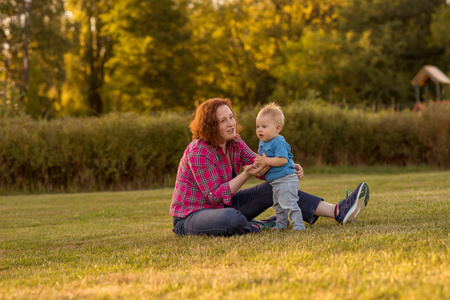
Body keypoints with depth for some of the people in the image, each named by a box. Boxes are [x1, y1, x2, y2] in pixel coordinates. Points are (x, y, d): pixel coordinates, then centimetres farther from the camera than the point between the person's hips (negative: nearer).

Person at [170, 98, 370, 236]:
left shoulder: (234, 143, 2)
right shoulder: (198, 152, -24)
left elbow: (262, 166, 4)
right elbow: (215, 195, -25)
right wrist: (247, 174, -32)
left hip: (221, 206, 9)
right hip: (190, 218, -8)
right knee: (232, 218, -43)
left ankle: (338, 212, -4)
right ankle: (262, 227, -10)